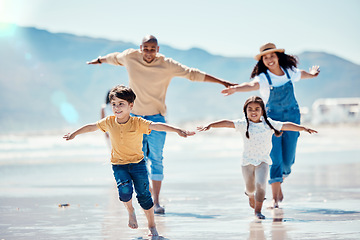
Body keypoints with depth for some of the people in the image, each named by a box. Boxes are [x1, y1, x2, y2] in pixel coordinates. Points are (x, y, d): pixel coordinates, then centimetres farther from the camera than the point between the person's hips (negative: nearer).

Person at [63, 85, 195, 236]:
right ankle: (130, 211, 10)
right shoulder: (109, 122, -3)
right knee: (125, 190, -23)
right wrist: (74, 134, 26)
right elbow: (92, 127, 13)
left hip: (138, 163, -1)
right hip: (119, 165, 1)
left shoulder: (138, 123, -13)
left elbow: (156, 126, -24)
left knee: (144, 195, -2)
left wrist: (178, 130, -36)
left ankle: (152, 225, 17)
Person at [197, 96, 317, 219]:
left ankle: (258, 210, -1)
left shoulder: (269, 124, 0)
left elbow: (286, 126, 4)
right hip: (248, 160, 0)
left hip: (263, 160, 0)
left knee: (261, 184, -17)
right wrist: (210, 125, -20)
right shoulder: (243, 124, -5)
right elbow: (227, 123, -11)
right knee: (250, 188, 14)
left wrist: (303, 128, 4)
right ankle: (251, 195, 52)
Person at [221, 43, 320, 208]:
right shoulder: (263, 78, -14)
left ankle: (279, 181, 33)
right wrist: (236, 88, -59)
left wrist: (312, 74, 48)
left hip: (292, 118, 3)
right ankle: (275, 197, -5)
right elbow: (252, 85, -37)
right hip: (272, 120, -3)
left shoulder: (289, 72, 1)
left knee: (288, 159, 2)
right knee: (275, 159, -10)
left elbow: (303, 74, 26)